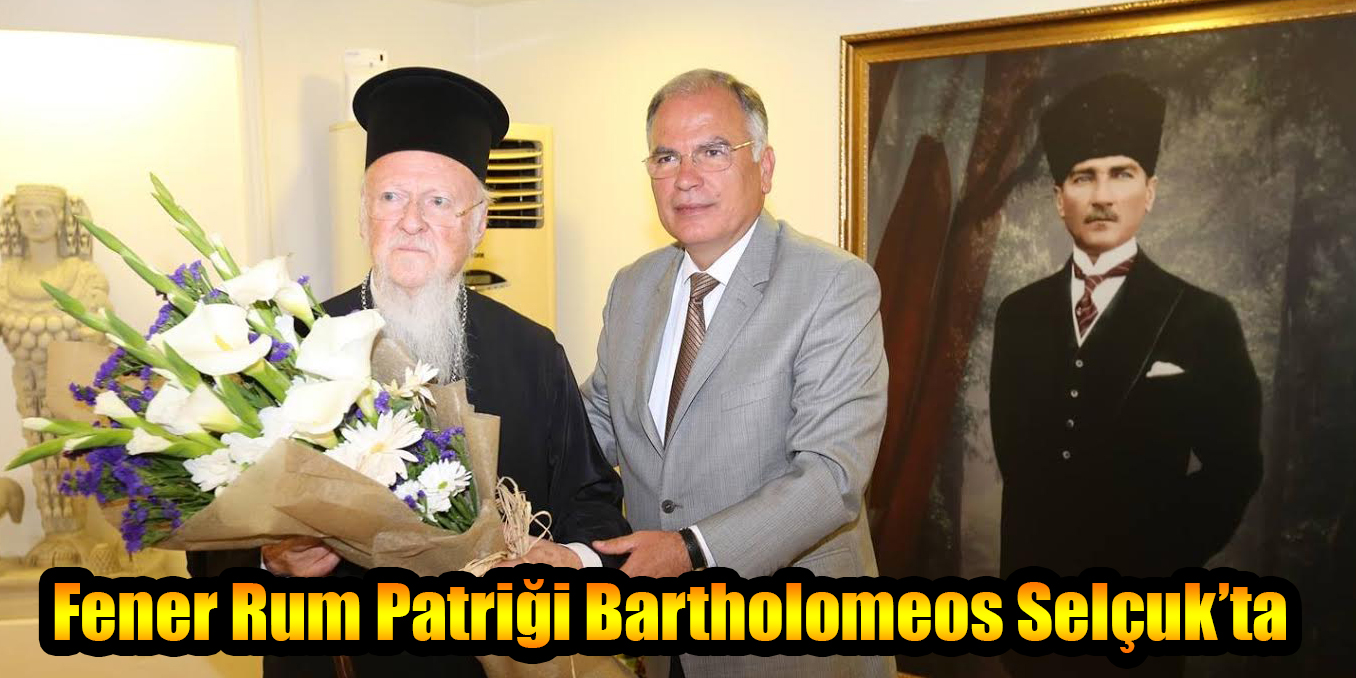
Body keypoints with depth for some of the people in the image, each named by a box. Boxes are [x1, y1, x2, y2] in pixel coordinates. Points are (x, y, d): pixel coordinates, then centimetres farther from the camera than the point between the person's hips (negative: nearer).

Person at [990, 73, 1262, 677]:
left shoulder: (1203, 319, -7)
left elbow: (1233, 469, -4)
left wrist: (1163, 563, -7)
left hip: (1141, 599, -3)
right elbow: (1012, 445, 6)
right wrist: (1029, 567, 1)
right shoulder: (1019, 313, 2)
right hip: (1034, 582, 3)